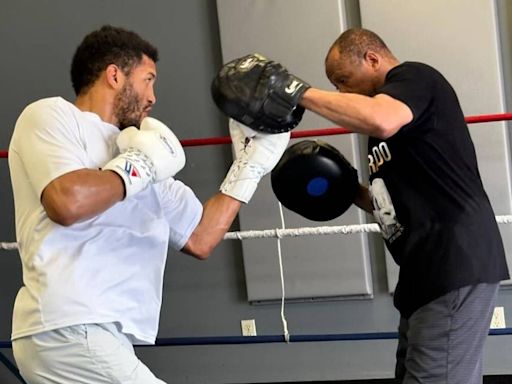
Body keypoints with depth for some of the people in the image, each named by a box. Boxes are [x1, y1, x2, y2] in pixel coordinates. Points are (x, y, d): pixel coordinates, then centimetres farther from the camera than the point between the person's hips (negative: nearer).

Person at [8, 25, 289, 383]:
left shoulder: (135, 153, 20)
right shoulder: (50, 115, 1)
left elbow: (200, 239, 21)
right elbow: (67, 202, -20)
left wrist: (249, 167, 21)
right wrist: (139, 166, -5)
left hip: (102, 337, 8)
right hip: (68, 331, -8)